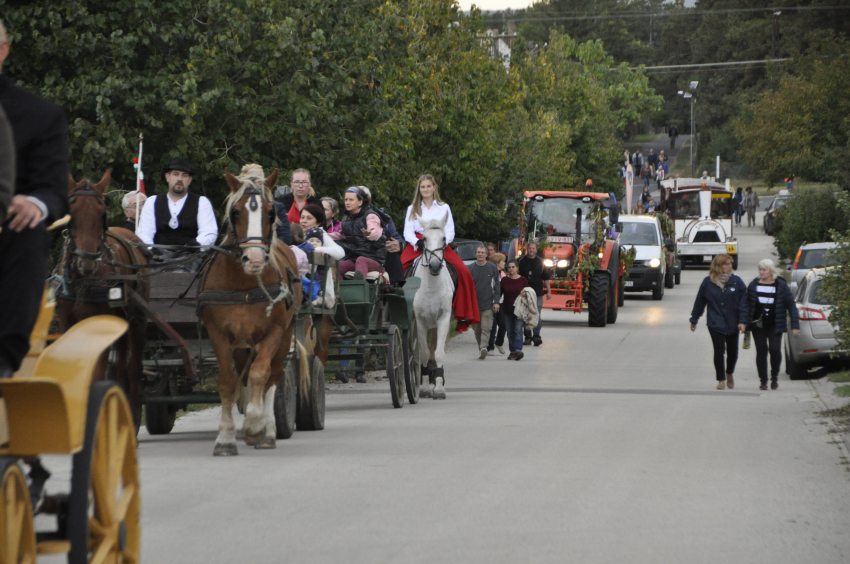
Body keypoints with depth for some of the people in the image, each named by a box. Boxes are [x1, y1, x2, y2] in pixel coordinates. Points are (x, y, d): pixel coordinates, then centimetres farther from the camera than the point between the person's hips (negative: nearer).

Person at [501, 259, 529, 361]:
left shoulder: (523, 280, 2)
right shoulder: (504, 280, 6)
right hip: (508, 310, 3)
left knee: (518, 329, -14)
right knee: (510, 332, 5)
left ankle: (518, 350, -21)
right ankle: (513, 351, 13)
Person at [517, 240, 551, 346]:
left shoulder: (540, 261, 6)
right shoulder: (521, 261, 4)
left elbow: (546, 278, 11)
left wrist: (549, 291, 8)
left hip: (537, 293, -1)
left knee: (537, 316, -9)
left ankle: (536, 336, -10)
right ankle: (528, 337, 10)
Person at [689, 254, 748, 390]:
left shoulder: (736, 281, -1)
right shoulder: (708, 282, -1)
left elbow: (743, 302, -1)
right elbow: (699, 302, 8)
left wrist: (742, 321, -10)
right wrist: (694, 320, 14)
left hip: (732, 324, 1)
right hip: (715, 324, -1)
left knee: (732, 352, 8)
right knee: (719, 351, -7)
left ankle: (729, 374, 35)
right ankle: (721, 379, 6)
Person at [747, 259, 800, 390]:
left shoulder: (781, 285, 0)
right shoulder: (754, 285, 6)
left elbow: (791, 305, 0)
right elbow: (747, 304, 11)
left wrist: (795, 325, -5)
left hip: (774, 325, -2)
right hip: (758, 324, 2)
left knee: (775, 350, -13)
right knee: (761, 351, 0)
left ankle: (774, 378, 8)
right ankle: (763, 380, 7)